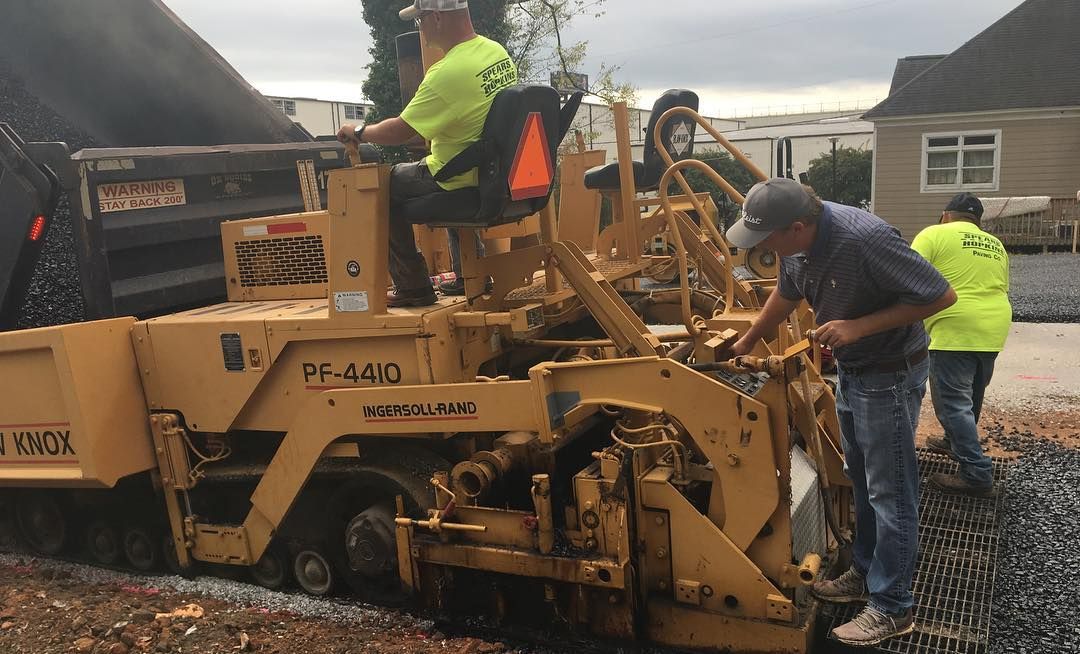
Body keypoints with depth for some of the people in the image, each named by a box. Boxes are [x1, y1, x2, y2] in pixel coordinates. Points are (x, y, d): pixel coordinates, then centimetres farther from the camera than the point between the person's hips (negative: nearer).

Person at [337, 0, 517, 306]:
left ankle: (413, 288, 15)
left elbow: (399, 132, -20)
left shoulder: (448, 73, -26)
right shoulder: (497, 51, 1)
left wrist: (359, 131, -1)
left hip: (461, 180, -8)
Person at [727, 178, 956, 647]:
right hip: (850, 371, 8)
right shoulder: (798, 242, -7)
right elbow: (786, 295, 13)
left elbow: (940, 295, -25)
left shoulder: (865, 238, -32)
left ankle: (892, 609, 15)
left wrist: (859, 327, -28)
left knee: (889, 491, 1)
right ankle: (866, 574, 37)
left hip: (889, 375, -8)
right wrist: (746, 341, 23)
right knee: (862, 481, 20)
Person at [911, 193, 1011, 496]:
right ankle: (957, 443, 40)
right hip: (992, 331, 8)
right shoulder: (996, 245, 19)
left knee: (953, 402, -4)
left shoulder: (934, 234, -3)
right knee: (970, 397, 23)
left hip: (954, 331, -8)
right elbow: (1000, 288, 22)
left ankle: (976, 474, -5)